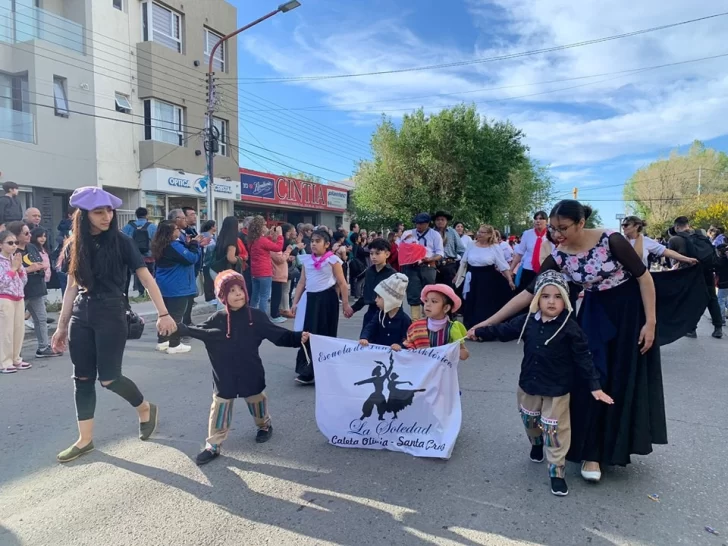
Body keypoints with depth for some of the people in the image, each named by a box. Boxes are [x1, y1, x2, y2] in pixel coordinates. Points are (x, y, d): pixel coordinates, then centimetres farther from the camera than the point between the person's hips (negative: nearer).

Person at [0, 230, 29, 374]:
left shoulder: (16, 259, 11)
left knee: (19, 330, 11)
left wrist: (19, 268, -2)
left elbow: (24, 281, 12)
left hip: (19, 299, 7)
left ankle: (15, 359, 21)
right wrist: (13, 268, -13)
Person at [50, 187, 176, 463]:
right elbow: (72, 287, 11)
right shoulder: (74, 245, 5)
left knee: (108, 377, -4)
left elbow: (147, 278, -9)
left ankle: (145, 409, 24)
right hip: (80, 316, 5)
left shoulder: (121, 242, -7)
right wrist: (61, 326, 13)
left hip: (111, 314, -4)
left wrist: (163, 313, -16)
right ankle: (85, 439, 20)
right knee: (82, 378, 8)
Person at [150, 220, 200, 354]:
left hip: (165, 286, 10)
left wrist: (190, 245, 4)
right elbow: (192, 259, -20)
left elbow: (183, 254, 15)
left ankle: (162, 341, 24)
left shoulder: (161, 246, 9)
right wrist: (193, 244, -8)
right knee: (176, 315, -3)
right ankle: (174, 345, 2)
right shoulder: (174, 246, -21)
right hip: (177, 287, -10)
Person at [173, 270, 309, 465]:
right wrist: (178, 327, -13)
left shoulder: (255, 316, -10)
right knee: (220, 408, 7)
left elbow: (278, 335, -10)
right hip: (225, 376, 1)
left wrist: (299, 338, -21)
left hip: (251, 374, -1)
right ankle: (213, 446, 19)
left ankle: (264, 426, 47)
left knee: (257, 401, 20)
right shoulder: (218, 319, -6)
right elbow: (198, 331, 0)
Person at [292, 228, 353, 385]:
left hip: (327, 298, -5)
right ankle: (307, 370, 20)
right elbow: (302, 283, 12)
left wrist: (346, 303, -5)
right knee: (307, 333, 7)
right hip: (310, 298, 5)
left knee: (324, 335, 3)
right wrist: (295, 302, 9)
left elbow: (342, 283, -4)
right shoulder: (307, 259, 8)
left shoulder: (332, 259, -6)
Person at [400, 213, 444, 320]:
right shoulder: (407, 234, 13)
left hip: (427, 267, -2)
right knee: (413, 296, -2)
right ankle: (415, 321, 4)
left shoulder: (435, 235, 4)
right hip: (411, 267, 2)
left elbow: (440, 254, -2)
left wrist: (429, 259, -20)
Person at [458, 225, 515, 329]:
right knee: (471, 306, 7)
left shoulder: (495, 247, -6)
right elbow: (463, 262, 12)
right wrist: (459, 277, 12)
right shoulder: (472, 246, 3)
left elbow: (503, 265, -7)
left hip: (488, 279, -3)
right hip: (472, 279, 3)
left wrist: (510, 281, -12)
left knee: (487, 306, 3)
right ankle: (470, 327, 20)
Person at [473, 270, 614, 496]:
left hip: (557, 390, -4)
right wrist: (480, 333, 0)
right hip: (528, 385, 5)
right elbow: (504, 330, 5)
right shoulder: (527, 321, -6)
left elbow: (583, 358, -14)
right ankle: (536, 443, 56)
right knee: (530, 421, 25)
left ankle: (557, 472, 19)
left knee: (555, 432, 4)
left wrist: (595, 386, -15)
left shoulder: (570, 328, -17)